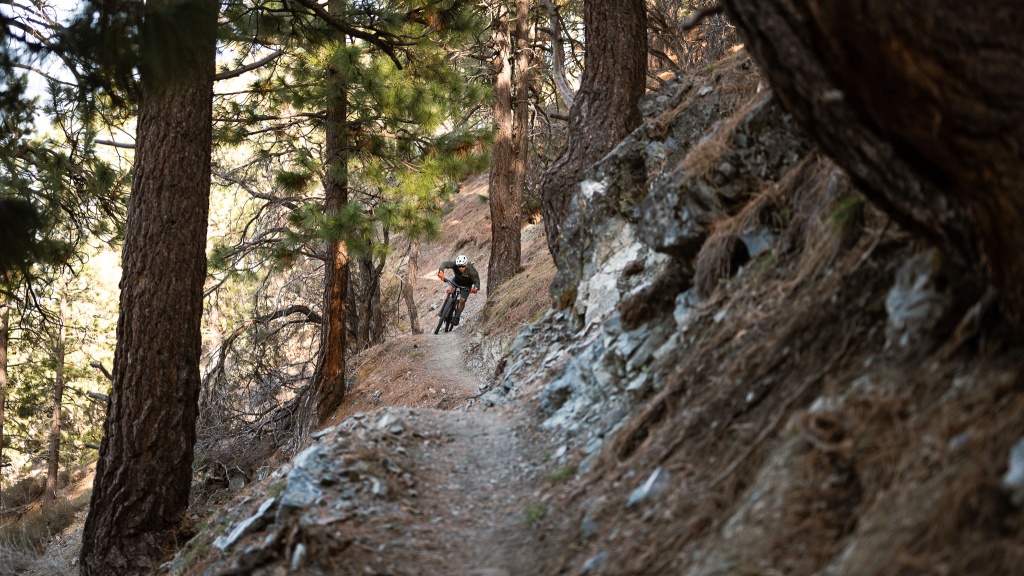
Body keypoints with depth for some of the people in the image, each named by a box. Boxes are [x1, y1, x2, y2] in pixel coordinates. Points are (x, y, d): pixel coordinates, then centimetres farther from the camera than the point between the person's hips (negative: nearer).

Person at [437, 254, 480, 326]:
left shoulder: (471, 270, -37)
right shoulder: (455, 264, -34)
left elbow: (476, 281, -33)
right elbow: (444, 263, -44)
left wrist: (475, 288, -55)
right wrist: (441, 271, -64)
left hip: (466, 285, -2)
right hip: (456, 280, 2)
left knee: (462, 300, -12)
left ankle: (457, 317, 12)